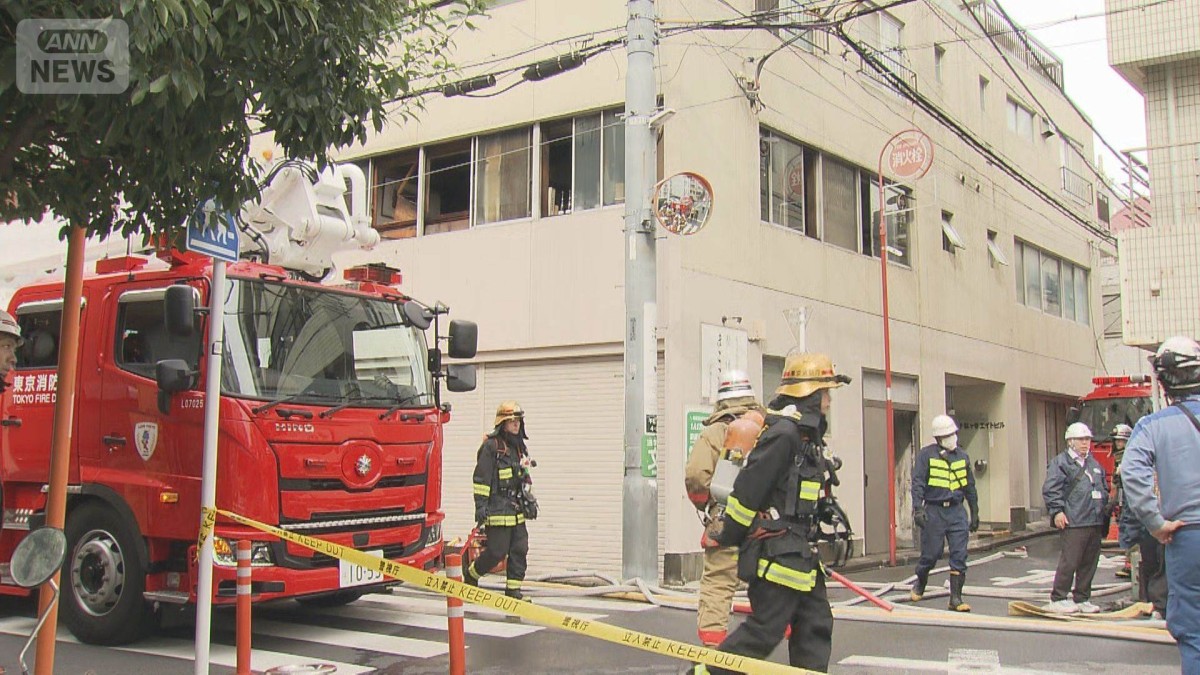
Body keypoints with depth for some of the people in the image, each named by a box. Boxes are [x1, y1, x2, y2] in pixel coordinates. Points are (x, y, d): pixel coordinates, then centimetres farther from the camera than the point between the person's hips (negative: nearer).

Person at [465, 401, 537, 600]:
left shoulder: (519, 446, 15)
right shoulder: (491, 446, -10)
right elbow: (481, 478, -13)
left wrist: (529, 500, 23)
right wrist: (481, 506, -17)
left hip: (517, 509, 8)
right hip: (498, 509, -8)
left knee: (520, 550, 3)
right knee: (497, 552, -5)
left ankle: (513, 589, 11)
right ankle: (470, 574, 19)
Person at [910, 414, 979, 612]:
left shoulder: (962, 456, 11)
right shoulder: (926, 454, -4)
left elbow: (969, 486, 18)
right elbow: (918, 483, -10)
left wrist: (975, 513, 19)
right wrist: (917, 508, -20)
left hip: (956, 511, 4)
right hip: (934, 511, -4)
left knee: (959, 556, -1)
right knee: (931, 554, 3)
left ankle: (956, 598, 4)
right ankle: (920, 584, 31)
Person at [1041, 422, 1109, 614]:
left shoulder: (1094, 464, 21)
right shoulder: (1060, 462, -3)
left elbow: (1104, 489, 30)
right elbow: (1050, 489, -11)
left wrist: (1104, 508, 19)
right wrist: (1057, 511, -17)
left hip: (1095, 522, 8)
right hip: (1073, 523, -8)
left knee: (1089, 564, 10)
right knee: (1069, 562, -8)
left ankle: (1082, 599, 19)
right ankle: (1058, 599, -1)